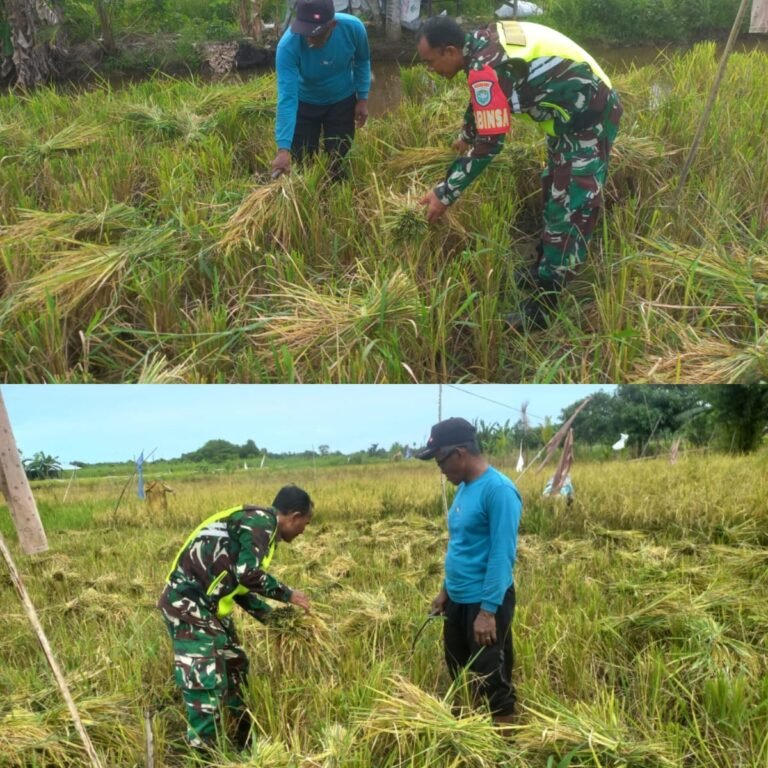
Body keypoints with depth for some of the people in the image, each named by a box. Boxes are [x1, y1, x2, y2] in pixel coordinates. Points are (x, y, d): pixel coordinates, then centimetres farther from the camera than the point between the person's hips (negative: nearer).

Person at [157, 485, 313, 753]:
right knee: (206, 680, -11)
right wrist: (288, 594, -8)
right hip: (188, 604, -11)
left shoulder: (257, 525, 18)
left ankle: (241, 746, 32)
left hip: (207, 605, 11)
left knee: (234, 667, 19)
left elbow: (238, 583, 22)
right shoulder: (262, 521, -12)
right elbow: (249, 574, -22)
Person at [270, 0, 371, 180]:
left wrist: (363, 98, -8)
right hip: (305, 103, -1)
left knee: (338, 161, 6)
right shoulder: (288, 46, -36)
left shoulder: (353, 27, -29)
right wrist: (283, 148, -44)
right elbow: (287, 97, -38)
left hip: (342, 101, 1)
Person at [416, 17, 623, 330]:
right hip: (579, 111, 10)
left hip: (588, 117, -10)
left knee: (569, 211, -8)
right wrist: (465, 136, 40)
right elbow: (482, 100, 23)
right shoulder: (482, 43, 2)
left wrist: (444, 195, -17)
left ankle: (544, 309, -5)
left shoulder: (487, 67, -27)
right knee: (555, 195, 21)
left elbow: (489, 145, -25)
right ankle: (544, 274, 36)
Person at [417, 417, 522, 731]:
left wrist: (488, 610, -23)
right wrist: (446, 590, 18)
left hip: (485, 602, -9)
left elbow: (502, 555, -22)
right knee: (458, 673, 19)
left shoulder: (498, 490, -20)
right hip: (458, 599, 9)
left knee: (491, 679, 2)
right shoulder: (464, 488, 7)